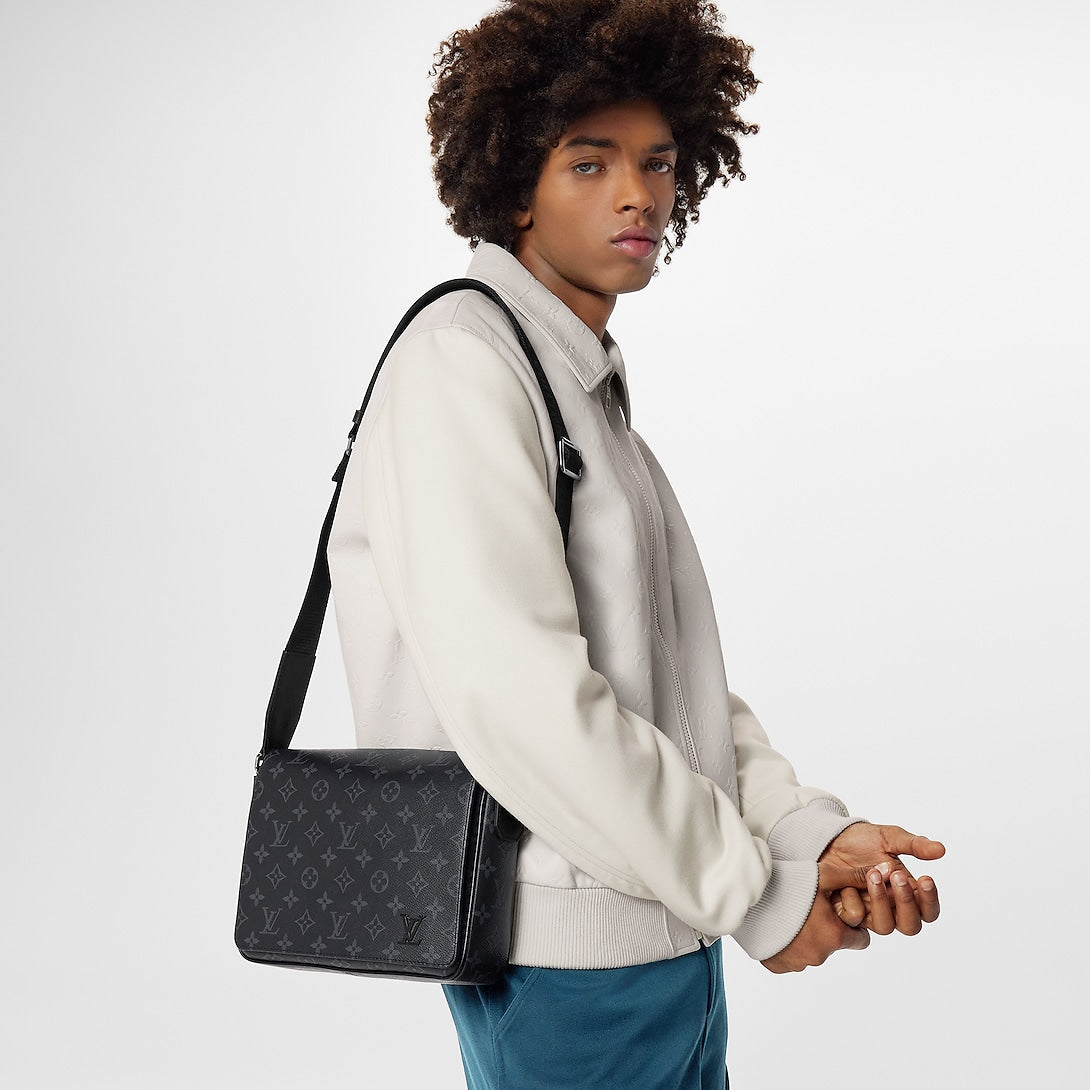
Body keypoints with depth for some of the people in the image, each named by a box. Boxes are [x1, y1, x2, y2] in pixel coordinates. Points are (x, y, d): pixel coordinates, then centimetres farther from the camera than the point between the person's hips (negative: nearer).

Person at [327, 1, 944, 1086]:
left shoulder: (591, 388, 15)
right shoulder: (462, 359, -14)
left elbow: (677, 676, 11)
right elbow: (517, 695, -24)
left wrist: (812, 832, -5)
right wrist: (756, 893, -16)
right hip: (572, 957, -8)